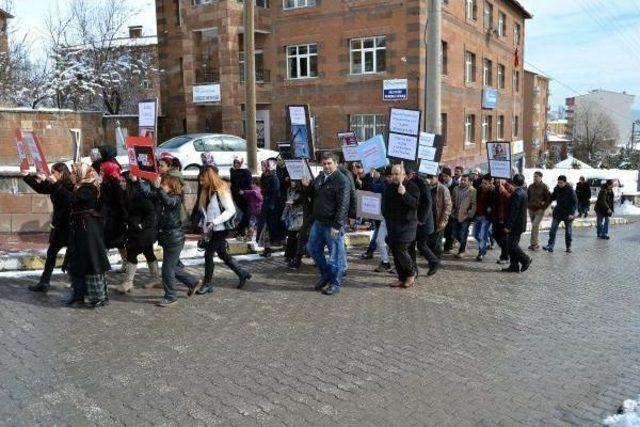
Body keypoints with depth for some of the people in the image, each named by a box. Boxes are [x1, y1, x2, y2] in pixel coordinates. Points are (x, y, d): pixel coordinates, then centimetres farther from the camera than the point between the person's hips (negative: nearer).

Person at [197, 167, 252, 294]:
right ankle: (242, 273, 26)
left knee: (208, 253, -5)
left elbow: (231, 210, -19)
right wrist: (205, 228, 7)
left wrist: (214, 222, -23)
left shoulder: (221, 191, -13)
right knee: (222, 254, 13)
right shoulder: (207, 192, 11)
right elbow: (206, 213, 15)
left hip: (220, 229, -8)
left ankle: (208, 284, 5)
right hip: (212, 230, 8)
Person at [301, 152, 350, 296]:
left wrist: (336, 226, -23)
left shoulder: (341, 180, -14)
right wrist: (307, 186, 3)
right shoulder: (320, 177, 11)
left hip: (333, 224, -9)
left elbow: (343, 205, -19)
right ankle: (326, 275, 32)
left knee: (335, 254, 0)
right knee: (313, 248, 16)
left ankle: (335, 283, 13)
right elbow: (313, 195, 26)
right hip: (318, 222, 9)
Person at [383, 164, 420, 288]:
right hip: (392, 225, 7)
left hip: (407, 225, -7)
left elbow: (415, 204, -20)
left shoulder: (411, 187, -7)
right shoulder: (389, 187, 12)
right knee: (395, 252, 6)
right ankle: (402, 278, 15)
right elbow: (385, 204, 24)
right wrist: (387, 217, 13)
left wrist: (404, 193, -31)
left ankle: (411, 273, 9)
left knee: (401, 250, -13)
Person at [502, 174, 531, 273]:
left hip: (516, 224, -10)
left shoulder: (517, 194, -19)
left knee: (512, 245, -4)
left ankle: (525, 260, 4)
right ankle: (514, 266, 15)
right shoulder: (523, 192, 11)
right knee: (512, 244, 12)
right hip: (520, 224, 10)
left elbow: (513, 211, -21)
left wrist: (508, 225, -20)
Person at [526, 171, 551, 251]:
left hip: (540, 210, -5)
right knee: (535, 226, 11)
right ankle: (537, 244, 19)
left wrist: (544, 205, -8)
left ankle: (533, 244, -9)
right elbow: (527, 196, 19)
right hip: (531, 209, 5)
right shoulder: (531, 186, 8)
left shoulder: (544, 187, -6)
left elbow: (549, 198, -3)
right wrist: (528, 205, 8)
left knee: (535, 226, -14)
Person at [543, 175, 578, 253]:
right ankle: (550, 246, -5)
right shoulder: (556, 189, 0)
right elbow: (552, 197, 17)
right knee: (553, 229, -5)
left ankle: (568, 247, 19)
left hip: (568, 214, -4)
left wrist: (572, 213, -19)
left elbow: (575, 203, -12)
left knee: (568, 231, 8)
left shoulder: (571, 191, -13)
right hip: (557, 212, 4)